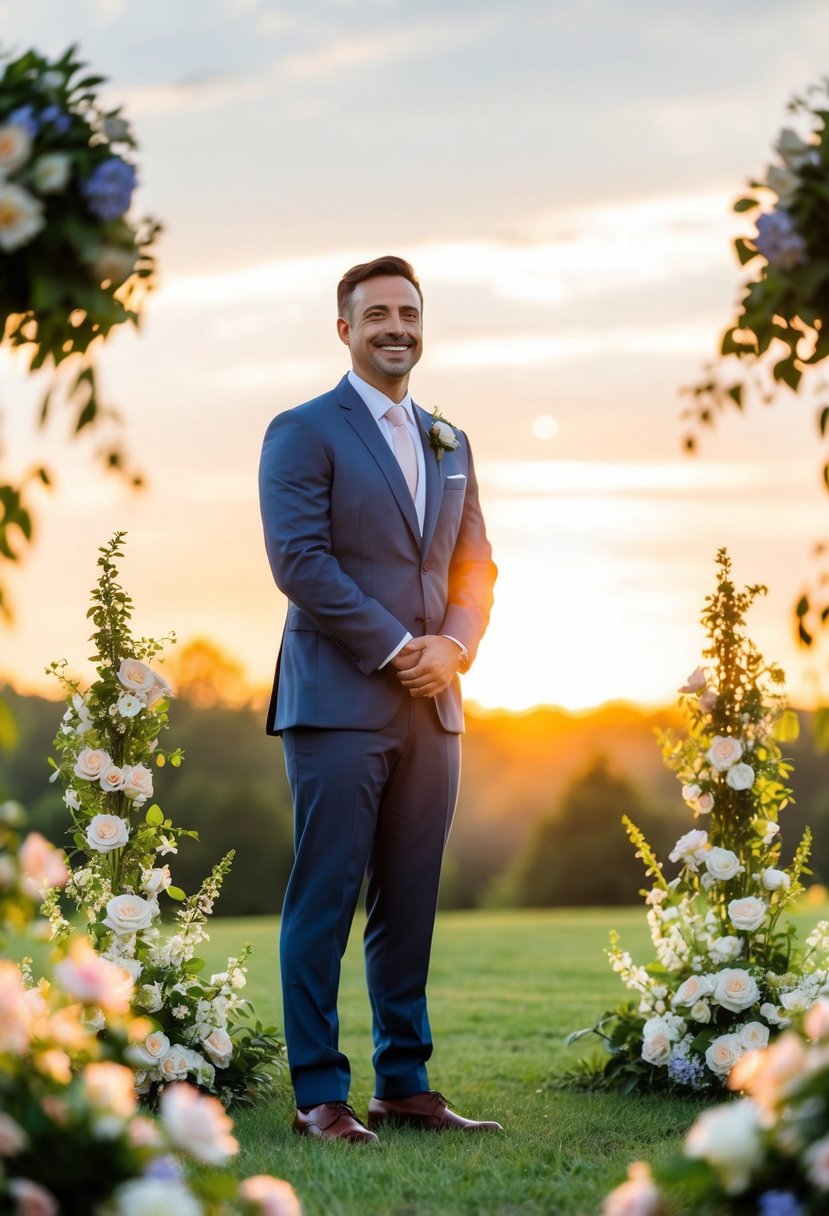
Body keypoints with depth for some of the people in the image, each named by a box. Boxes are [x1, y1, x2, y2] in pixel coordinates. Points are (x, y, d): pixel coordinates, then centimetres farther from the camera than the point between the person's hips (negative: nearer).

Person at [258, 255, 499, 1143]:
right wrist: (398, 649, -13)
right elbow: (299, 560, -11)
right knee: (324, 901, -4)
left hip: (431, 705, 6)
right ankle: (319, 1094, 1)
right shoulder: (304, 432, -1)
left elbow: (474, 566, 18)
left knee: (410, 903, 8)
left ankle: (405, 1084, 14)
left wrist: (453, 646, -3)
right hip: (339, 702, -6)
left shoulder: (449, 445, 19)